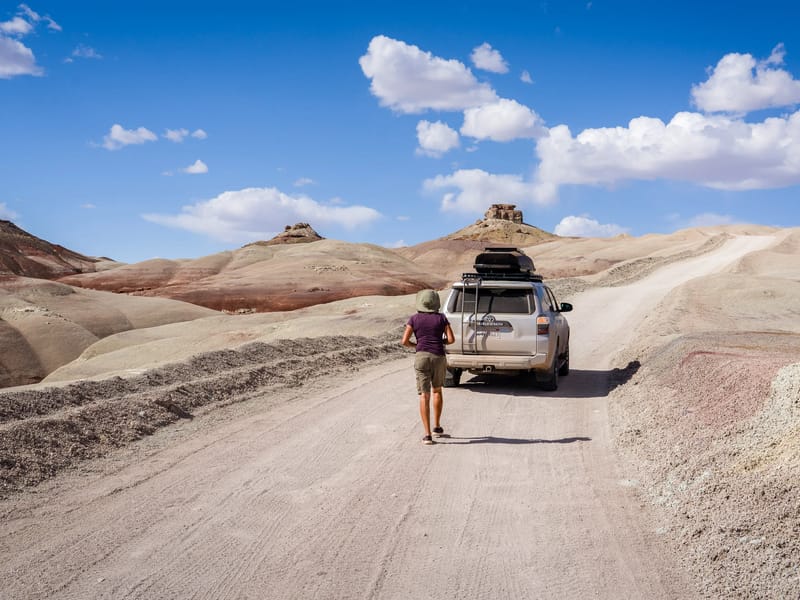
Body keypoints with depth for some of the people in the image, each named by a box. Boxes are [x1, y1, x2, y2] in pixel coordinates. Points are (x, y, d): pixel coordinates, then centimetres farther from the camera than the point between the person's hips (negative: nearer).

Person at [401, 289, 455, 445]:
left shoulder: (414, 318, 3)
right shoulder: (441, 318, 5)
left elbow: (404, 341, -1)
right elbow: (451, 339, 0)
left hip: (421, 357, -1)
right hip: (439, 358, 1)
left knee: (424, 396, -1)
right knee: (437, 390, 24)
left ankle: (428, 435, -9)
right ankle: (437, 426, 28)